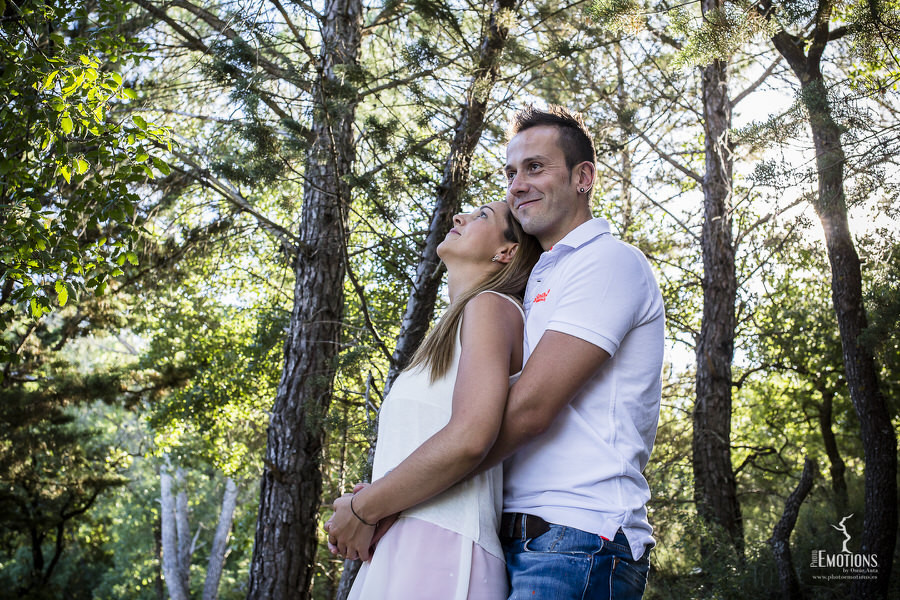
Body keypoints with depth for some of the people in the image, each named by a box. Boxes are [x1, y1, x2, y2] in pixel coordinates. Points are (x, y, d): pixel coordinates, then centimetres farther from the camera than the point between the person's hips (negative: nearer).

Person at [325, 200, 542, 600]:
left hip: (438, 550, -8)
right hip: (400, 551, 8)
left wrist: (362, 509, -10)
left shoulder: (491, 305, -4)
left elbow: (469, 439, -19)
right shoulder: (450, 333, 23)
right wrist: (367, 503, 5)